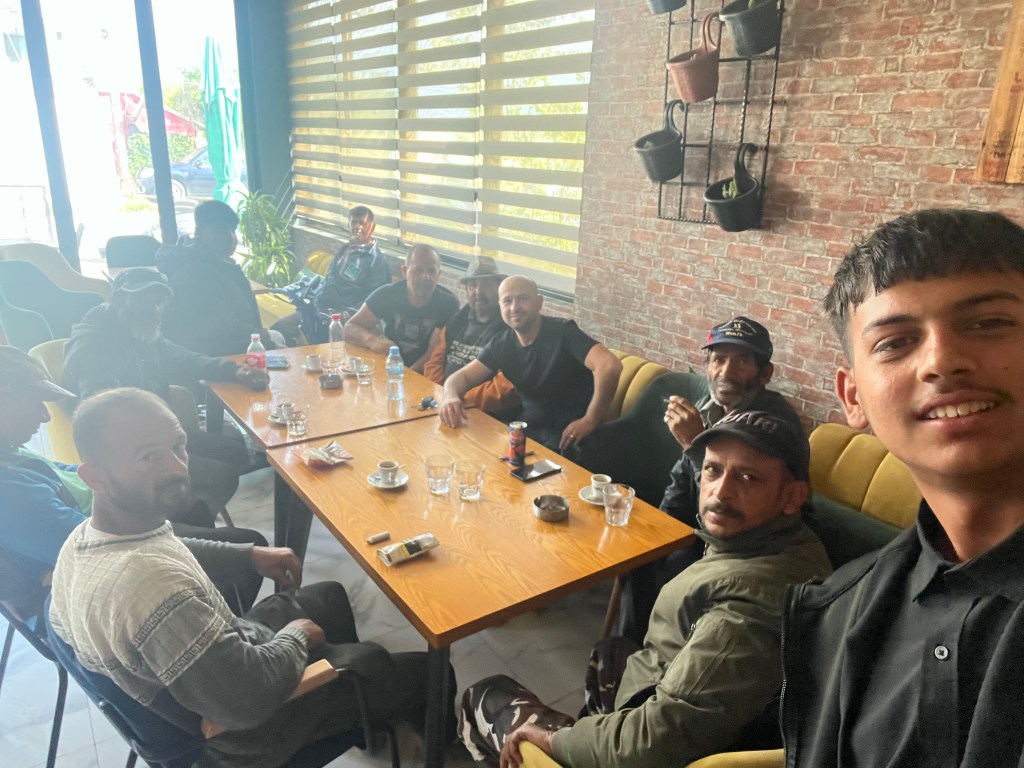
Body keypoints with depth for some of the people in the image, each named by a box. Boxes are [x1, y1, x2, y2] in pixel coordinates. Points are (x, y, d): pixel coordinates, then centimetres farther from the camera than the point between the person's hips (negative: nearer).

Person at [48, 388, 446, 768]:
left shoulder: (85, 536, -14)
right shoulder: (152, 584, -45)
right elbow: (250, 700, -36)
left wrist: (250, 555, 7)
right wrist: (296, 636, -17)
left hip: (219, 655, 8)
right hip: (249, 729, -8)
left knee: (330, 595, 28)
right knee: (425, 672, 7)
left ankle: (364, 730, 51)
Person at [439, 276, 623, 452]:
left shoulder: (562, 332, -14)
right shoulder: (501, 344, 4)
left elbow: (610, 366, -27)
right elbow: (462, 376, 6)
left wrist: (590, 421, -30)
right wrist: (451, 397, -19)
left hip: (569, 435, -6)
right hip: (527, 428, 6)